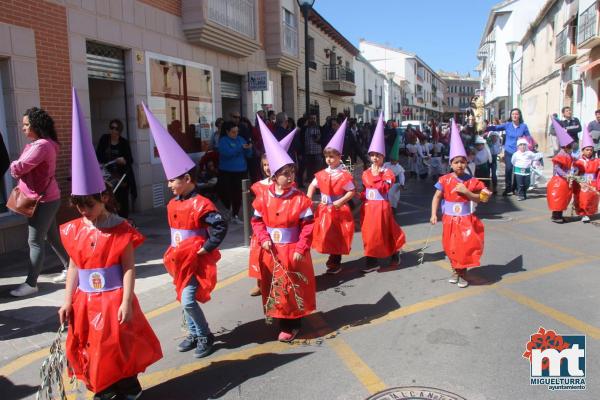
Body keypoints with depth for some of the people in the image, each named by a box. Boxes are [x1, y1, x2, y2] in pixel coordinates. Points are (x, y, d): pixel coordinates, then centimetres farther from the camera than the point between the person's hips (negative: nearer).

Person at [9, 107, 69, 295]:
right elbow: (23, 169, 15)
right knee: (52, 237, 17)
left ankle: (31, 284, 1)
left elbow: (19, 168, -22)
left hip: (44, 200, -10)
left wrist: (14, 166, -1)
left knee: (35, 241, -6)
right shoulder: (35, 144, 15)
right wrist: (17, 168, -6)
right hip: (45, 199, 10)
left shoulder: (42, 145, -19)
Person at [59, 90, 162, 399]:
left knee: (117, 346, 4)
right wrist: (67, 301, 7)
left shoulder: (121, 230, -15)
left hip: (114, 300, -6)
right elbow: (74, 267, 8)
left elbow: (129, 269, -14)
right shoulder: (75, 230, 1)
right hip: (86, 301, 6)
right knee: (89, 346, 15)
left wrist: (126, 302, -18)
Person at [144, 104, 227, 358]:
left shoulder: (201, 204, -20)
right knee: (184, 299, 16)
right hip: (179, 259, 8)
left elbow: (220, 227, -23)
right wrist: (174, 251, 11)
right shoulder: (173, 204, 6)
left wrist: (205, 249, -19)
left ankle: (205, 336, 11)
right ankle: (194, 333, 33)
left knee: (188, 301, -10)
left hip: (196, 260, -8)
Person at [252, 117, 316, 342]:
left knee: (293, 288, 6)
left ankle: (292, 325, 21)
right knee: (274, 288, 14)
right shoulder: (263, 199, -3)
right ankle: (281, 319, 31)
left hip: (293, 251, -3)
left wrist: (301, 249, -15)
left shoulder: (300, 199, -11)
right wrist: (263, 238, -10)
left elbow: (308, 226, -11)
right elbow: (257, 221, 5)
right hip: (271, 252, 3)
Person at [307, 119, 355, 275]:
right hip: (324, 209, 5)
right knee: (326, 234, 11)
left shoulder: (344, 175, -15)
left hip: (338, 210, -5)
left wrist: (341, 201, -23)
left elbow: (352, 191, -13)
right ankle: (332, 257, 32)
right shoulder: (322, 174, 1)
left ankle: (336, 263, 22)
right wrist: (308, 199, -4)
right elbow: (313, 185, 10)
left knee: (338, 235, 7)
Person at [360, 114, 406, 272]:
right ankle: (372, 261, 14)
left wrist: (377, 176, -16)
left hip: (381, 207, -5)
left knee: (385, 232, 4)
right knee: (369, 233, 6)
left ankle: (395, 254, 25)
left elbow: (384, 189, -19)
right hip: (368, 207, 5)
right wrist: (361, 197, -2)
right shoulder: (366, 173, 8)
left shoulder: (387, 172, -6)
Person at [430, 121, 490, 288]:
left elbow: (479, 199, 0)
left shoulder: (471, 180, -5)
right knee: (451, 246, 10)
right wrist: (434, 214, -13)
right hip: (450, 219, 0)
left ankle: (463, 273, 16)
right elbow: (437, 197, -5)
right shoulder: (445, 180, -7)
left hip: (466, 219, 0)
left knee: (466, 245, -2)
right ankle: (455, 270, 30)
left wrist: (467, 192, -17)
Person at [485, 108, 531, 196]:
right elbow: (496, 128, -12)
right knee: (508, 169, -6)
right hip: (508, 151, 0)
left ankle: (515, 188, 22)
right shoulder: (507, 125, -1)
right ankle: (508, 188, 7)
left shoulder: (523, 126, -2)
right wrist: (486, 128, -27)